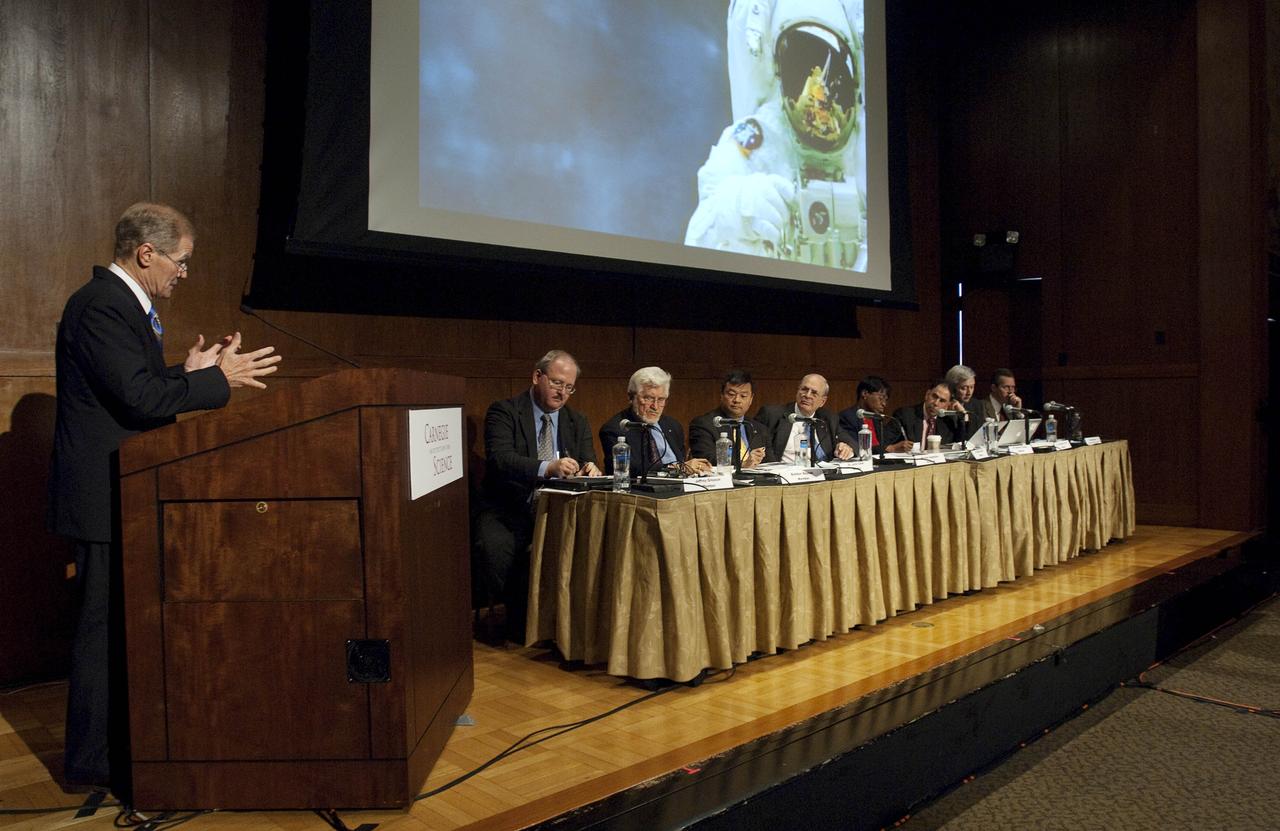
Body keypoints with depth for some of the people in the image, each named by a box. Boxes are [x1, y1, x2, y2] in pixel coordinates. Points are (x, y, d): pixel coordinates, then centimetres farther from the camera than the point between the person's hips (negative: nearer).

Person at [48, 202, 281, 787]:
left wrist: (190, 372, 7)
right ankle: (91, 760, 12)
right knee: (104, 625, -1)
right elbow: (141, 398, -24)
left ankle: (118, 739, 31)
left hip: (124, 491, 10)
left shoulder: (121, 303, 14)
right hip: (105, 496, -10)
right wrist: (219, 379, -16)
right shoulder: (100, 307, -18)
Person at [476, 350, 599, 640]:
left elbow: (590, 464, 9)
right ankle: (519, 623, -8)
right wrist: (548, 467, -33)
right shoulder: (503, 411, -1)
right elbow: (499, 459, -17)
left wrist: (591, 471, -18)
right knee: (494, 549, -34)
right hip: (507, 512, -3)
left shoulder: (578, 422, 16)